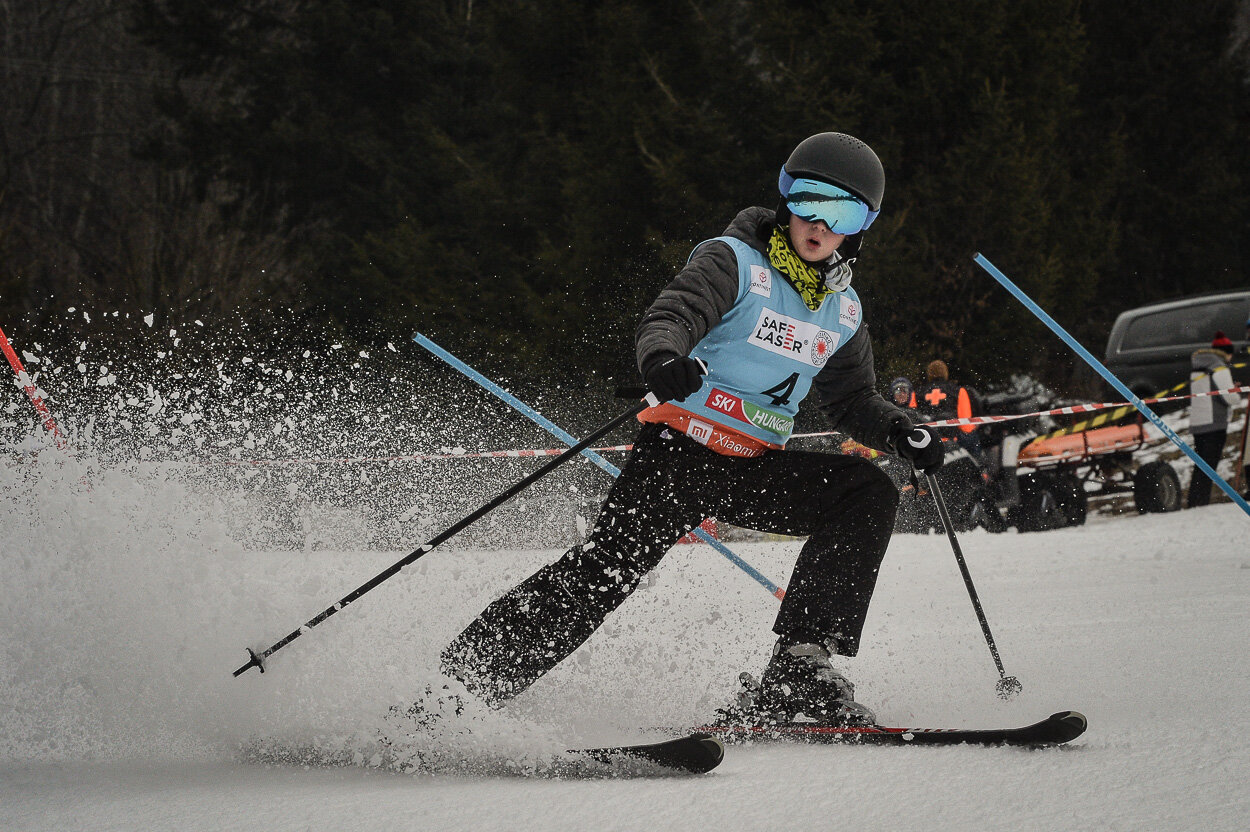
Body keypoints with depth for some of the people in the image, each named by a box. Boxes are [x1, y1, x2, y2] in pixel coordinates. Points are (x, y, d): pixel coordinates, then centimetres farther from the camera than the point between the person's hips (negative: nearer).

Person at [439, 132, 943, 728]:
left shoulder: (843, 311, 14)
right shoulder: (734, 262, -5)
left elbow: (853, 403, 25)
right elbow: (667, 319, -21)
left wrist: (902, 434, 4)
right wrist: (663, 357, -45)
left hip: (756, 472, 6)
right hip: (682, 454, -6)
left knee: (867, 495, -13)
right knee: (605, 570, -20)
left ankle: (799, 669, -19)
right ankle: (457, 681, -15)